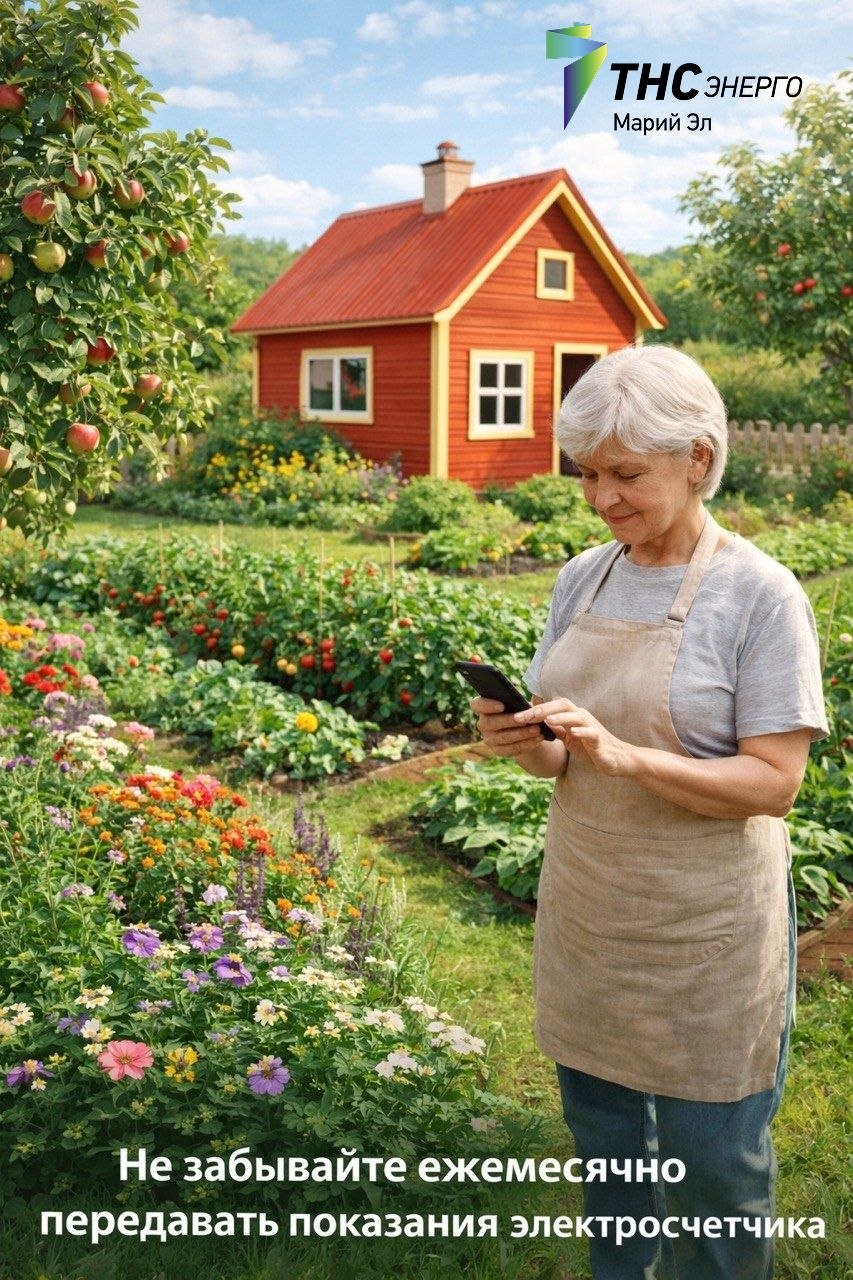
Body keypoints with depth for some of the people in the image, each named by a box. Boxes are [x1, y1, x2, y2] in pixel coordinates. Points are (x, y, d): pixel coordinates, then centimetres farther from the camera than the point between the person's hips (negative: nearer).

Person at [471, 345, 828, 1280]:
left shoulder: (759, 596, -15)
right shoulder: (581, 580, 1)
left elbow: (773, 782, -17)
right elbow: (563, 757, 7)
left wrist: (623, 754, -30)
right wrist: (524, 741, -16)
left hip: (705, 929, -5)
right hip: (586, 910, 5)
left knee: (711, 1157, 12)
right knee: (601, 1133, 23)